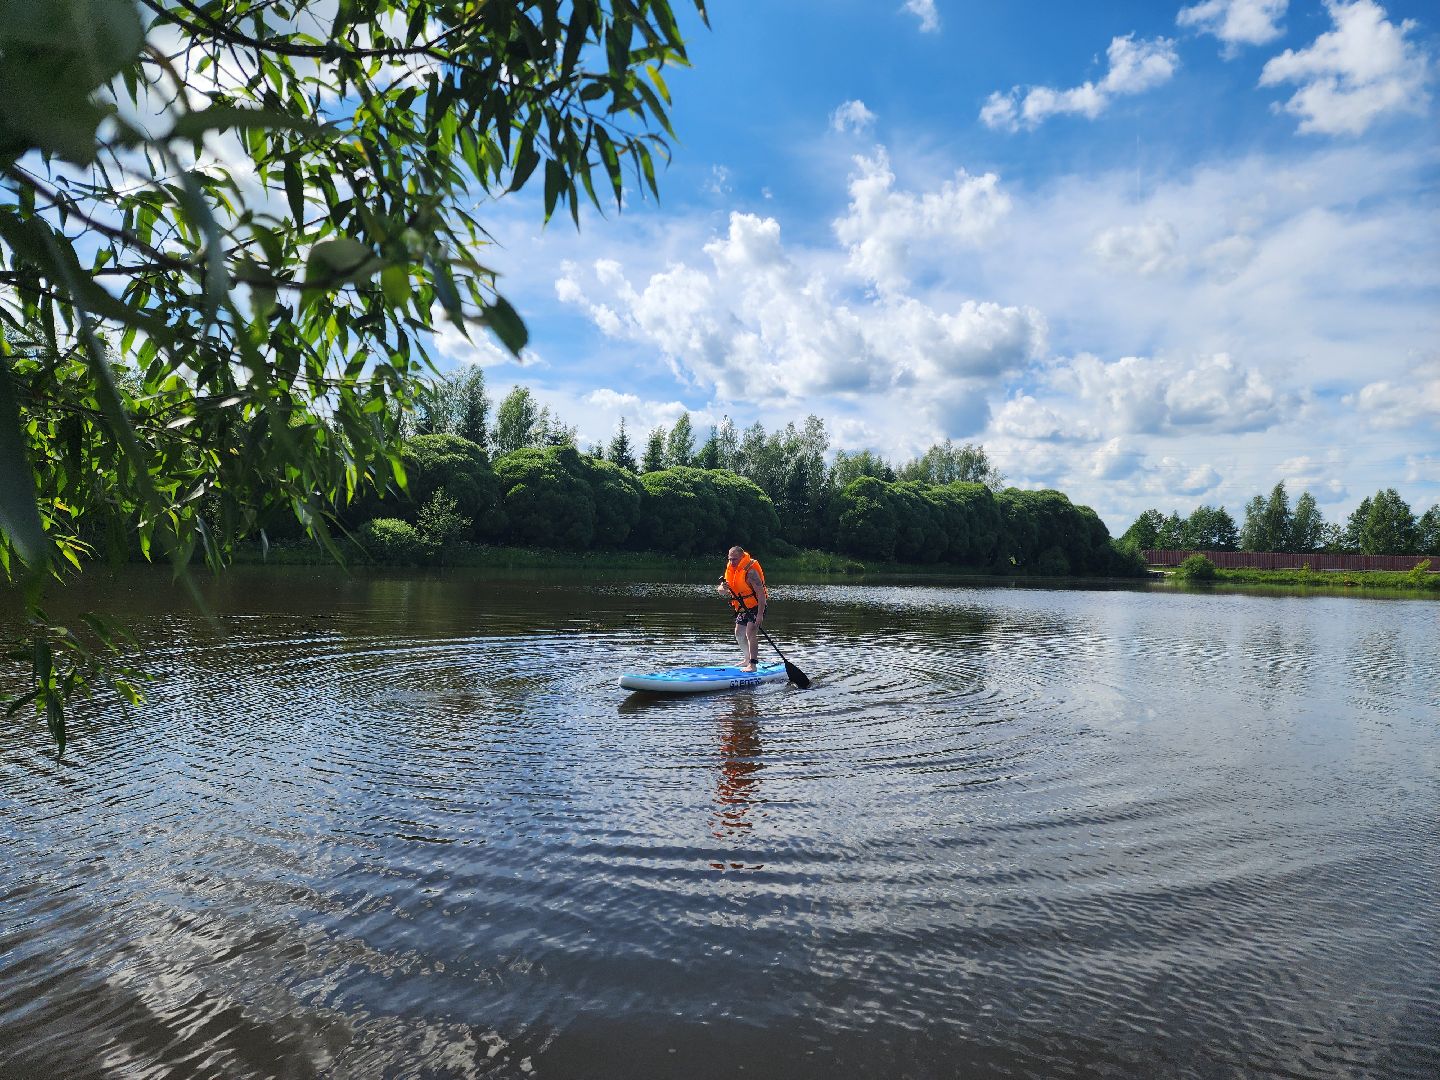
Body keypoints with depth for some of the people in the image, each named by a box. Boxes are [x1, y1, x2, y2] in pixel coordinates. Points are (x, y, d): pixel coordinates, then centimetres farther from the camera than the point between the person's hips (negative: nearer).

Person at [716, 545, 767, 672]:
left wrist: (760, 615, -33)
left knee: (750, 634, -20)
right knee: (739, 634, 16)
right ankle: (748, 659, 33)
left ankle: (753, 665, -20)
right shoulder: (731, 570, 0)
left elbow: (761, 594, -28)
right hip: (744, 608, 9)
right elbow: (720, 592, 1)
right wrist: (723, 588, -24)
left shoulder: (750, 571, -25)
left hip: (756, 606, -9)